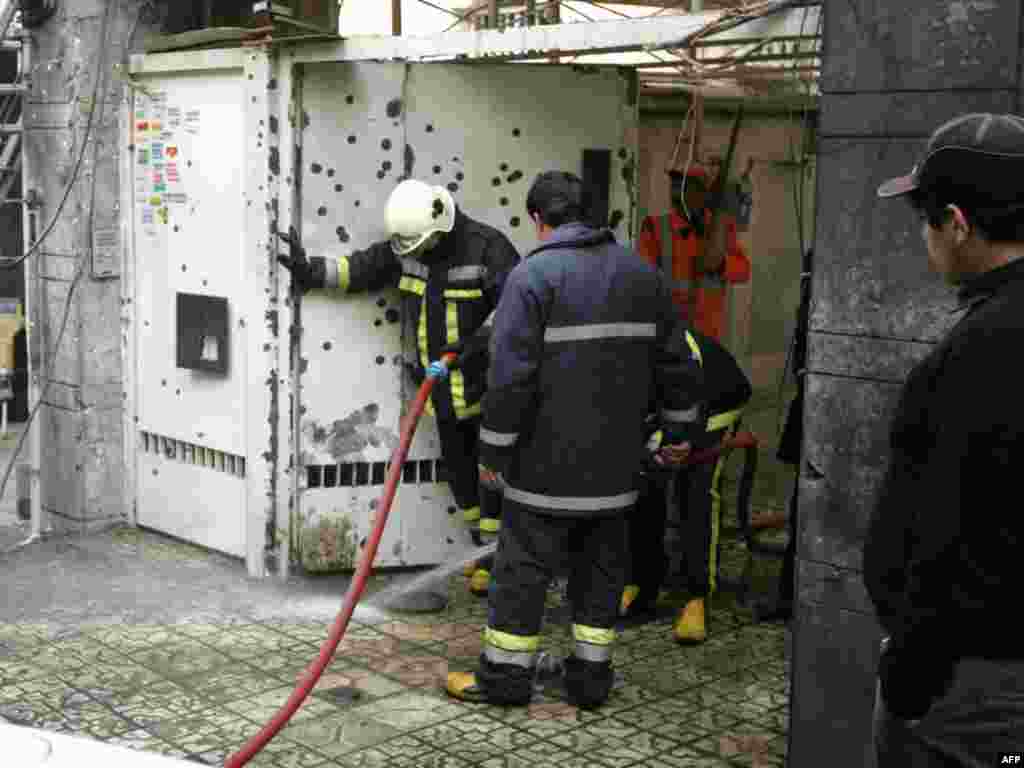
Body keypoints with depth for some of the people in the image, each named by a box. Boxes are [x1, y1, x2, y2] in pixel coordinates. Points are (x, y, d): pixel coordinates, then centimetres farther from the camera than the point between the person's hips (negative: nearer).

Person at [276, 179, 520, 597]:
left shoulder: (486, 246, -17)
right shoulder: (404, 247, 2)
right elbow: (359, 268, 3)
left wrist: (481, 339, -27)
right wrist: (310, 272, -10)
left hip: (489, 381, -6)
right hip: (445, 386, 7)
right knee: (456, 465, 15)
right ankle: (482, 543, 32)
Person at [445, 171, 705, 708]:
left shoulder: (533, 275, -11)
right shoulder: (641, 274, 8)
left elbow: (509, 374, -15)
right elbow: (677, 362, 13)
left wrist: (493, 450, -8)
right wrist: (681, 428, 23)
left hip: (548, 461, -5)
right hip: (615, 462, 6)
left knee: (523, 565, 5)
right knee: (602, 565, 14)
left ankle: (505, 675, 14)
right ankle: (590, 677, 21)